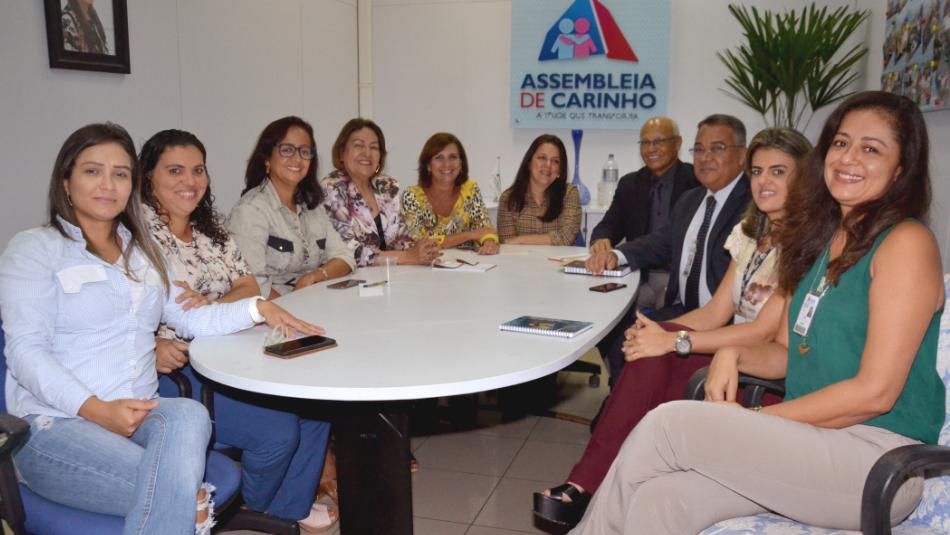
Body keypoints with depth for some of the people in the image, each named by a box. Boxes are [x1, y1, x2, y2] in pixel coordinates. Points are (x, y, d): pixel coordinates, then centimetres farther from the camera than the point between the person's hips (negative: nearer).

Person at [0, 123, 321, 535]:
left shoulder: (140, 251, 19)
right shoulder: (33, 249, 1)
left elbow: (189, 319, 13)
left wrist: (257, 308, -4)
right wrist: (96, 409, -23)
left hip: (137, 414, 5)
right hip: (54, 425, -5)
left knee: (188, 414, -32)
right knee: (175, 491, -32)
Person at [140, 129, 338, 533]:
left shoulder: (211, 231, 13)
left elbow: (250, 288, 3)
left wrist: (210, 305, -19)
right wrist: (151, 345, -34)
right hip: (173, 372, -7)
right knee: (277, 430, -19)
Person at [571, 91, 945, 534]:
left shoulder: (906, 243, -9)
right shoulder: (821, 240, 14)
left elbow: (876, 390, -15)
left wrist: (753, 421, -11)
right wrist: (733, 354, -5)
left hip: (876, 458, -6)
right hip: (809, 440, 6)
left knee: (668, 424, -20)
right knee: (661, 499, -20)